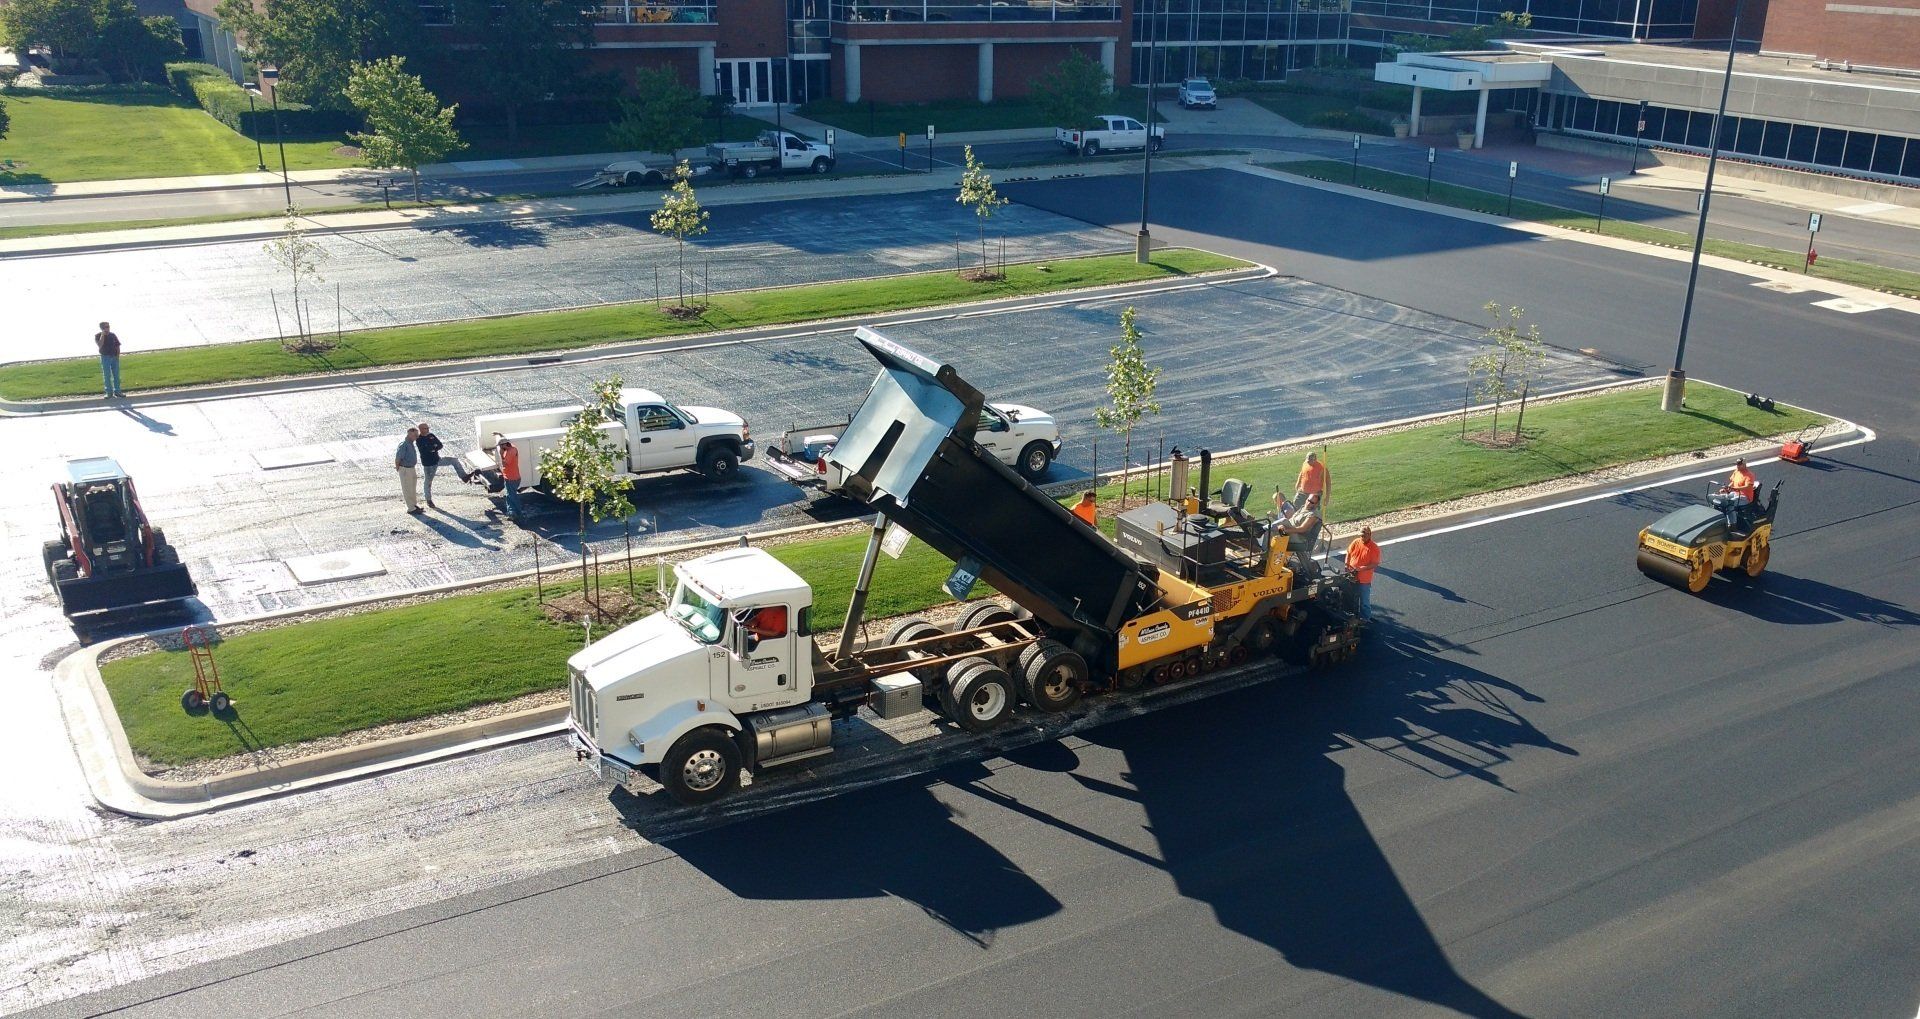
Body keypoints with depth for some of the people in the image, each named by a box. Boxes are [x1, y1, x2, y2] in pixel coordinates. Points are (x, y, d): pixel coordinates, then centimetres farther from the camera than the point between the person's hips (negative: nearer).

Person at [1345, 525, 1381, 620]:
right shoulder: (1355, 542, -5)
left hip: (1364, 579, -5)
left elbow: (1375, 564, -19)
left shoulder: (1374, 548, -18)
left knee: (1364, 600, 8)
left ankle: (1365, 618, 24)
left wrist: (1361, 568, -28)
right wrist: (1347, 565, -6)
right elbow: (1349, 553, 8)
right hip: (1352, 577, 5)